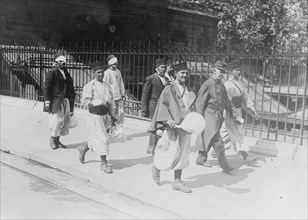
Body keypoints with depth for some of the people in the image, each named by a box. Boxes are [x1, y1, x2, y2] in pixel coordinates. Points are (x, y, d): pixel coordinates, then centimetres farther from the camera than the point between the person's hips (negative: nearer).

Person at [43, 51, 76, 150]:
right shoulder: (52, 73, -5)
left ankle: (57, 140, 18)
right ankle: (52, 140, 10)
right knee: (56, 120, -6)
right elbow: (46, 88, -8)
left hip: (65, 100, 7)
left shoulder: (66, 72, 15)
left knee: (65, 120, 7)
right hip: (55, 100, -7)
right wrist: (47, 101, -15)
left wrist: (71, 99, 17)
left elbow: (70, 87, 20)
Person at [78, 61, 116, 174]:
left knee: (95, 140, 15)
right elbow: (85, 102, -15)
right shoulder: (89, 86, -10)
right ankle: (104, 163, 8)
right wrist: (100, 102, -22)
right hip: (95, 116, -6)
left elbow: (111, 101, 15)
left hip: (106, 115, 6)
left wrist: (112, 115, 9)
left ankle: (83, 149, 43)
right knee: (101, 139, -5)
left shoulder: (107, 86, 9)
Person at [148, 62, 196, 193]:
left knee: (182, 155, 8)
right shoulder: (169, 89, -6)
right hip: (172, 127, -6)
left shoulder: (188, 91, 12)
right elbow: (162, 105, -14)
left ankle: (177, 181, 17)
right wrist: (168, 120, -28)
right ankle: (156, 167, 26)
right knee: (171, 154, -3)